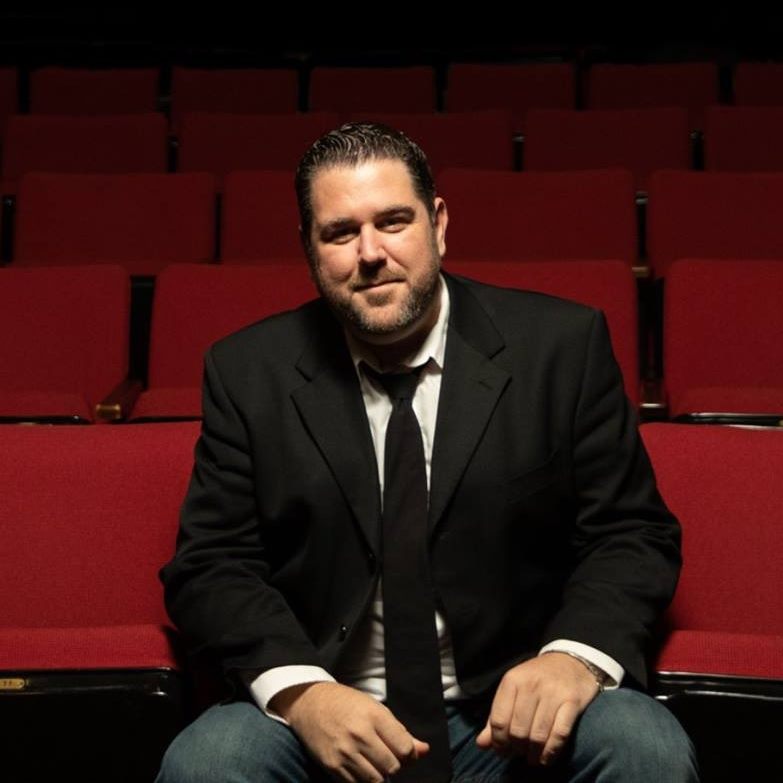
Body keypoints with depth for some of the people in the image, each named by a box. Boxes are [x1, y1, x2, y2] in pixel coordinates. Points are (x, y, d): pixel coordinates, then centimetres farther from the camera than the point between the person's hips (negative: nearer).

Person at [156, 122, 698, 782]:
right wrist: (299, 691, -19)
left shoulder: (564, 345, -2)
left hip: (512, 711, 1)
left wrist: (578, 654, -21)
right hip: (323, 716, 0)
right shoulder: (246, 374, 1)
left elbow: (634, 535, 0)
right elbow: (209, 566, -1)